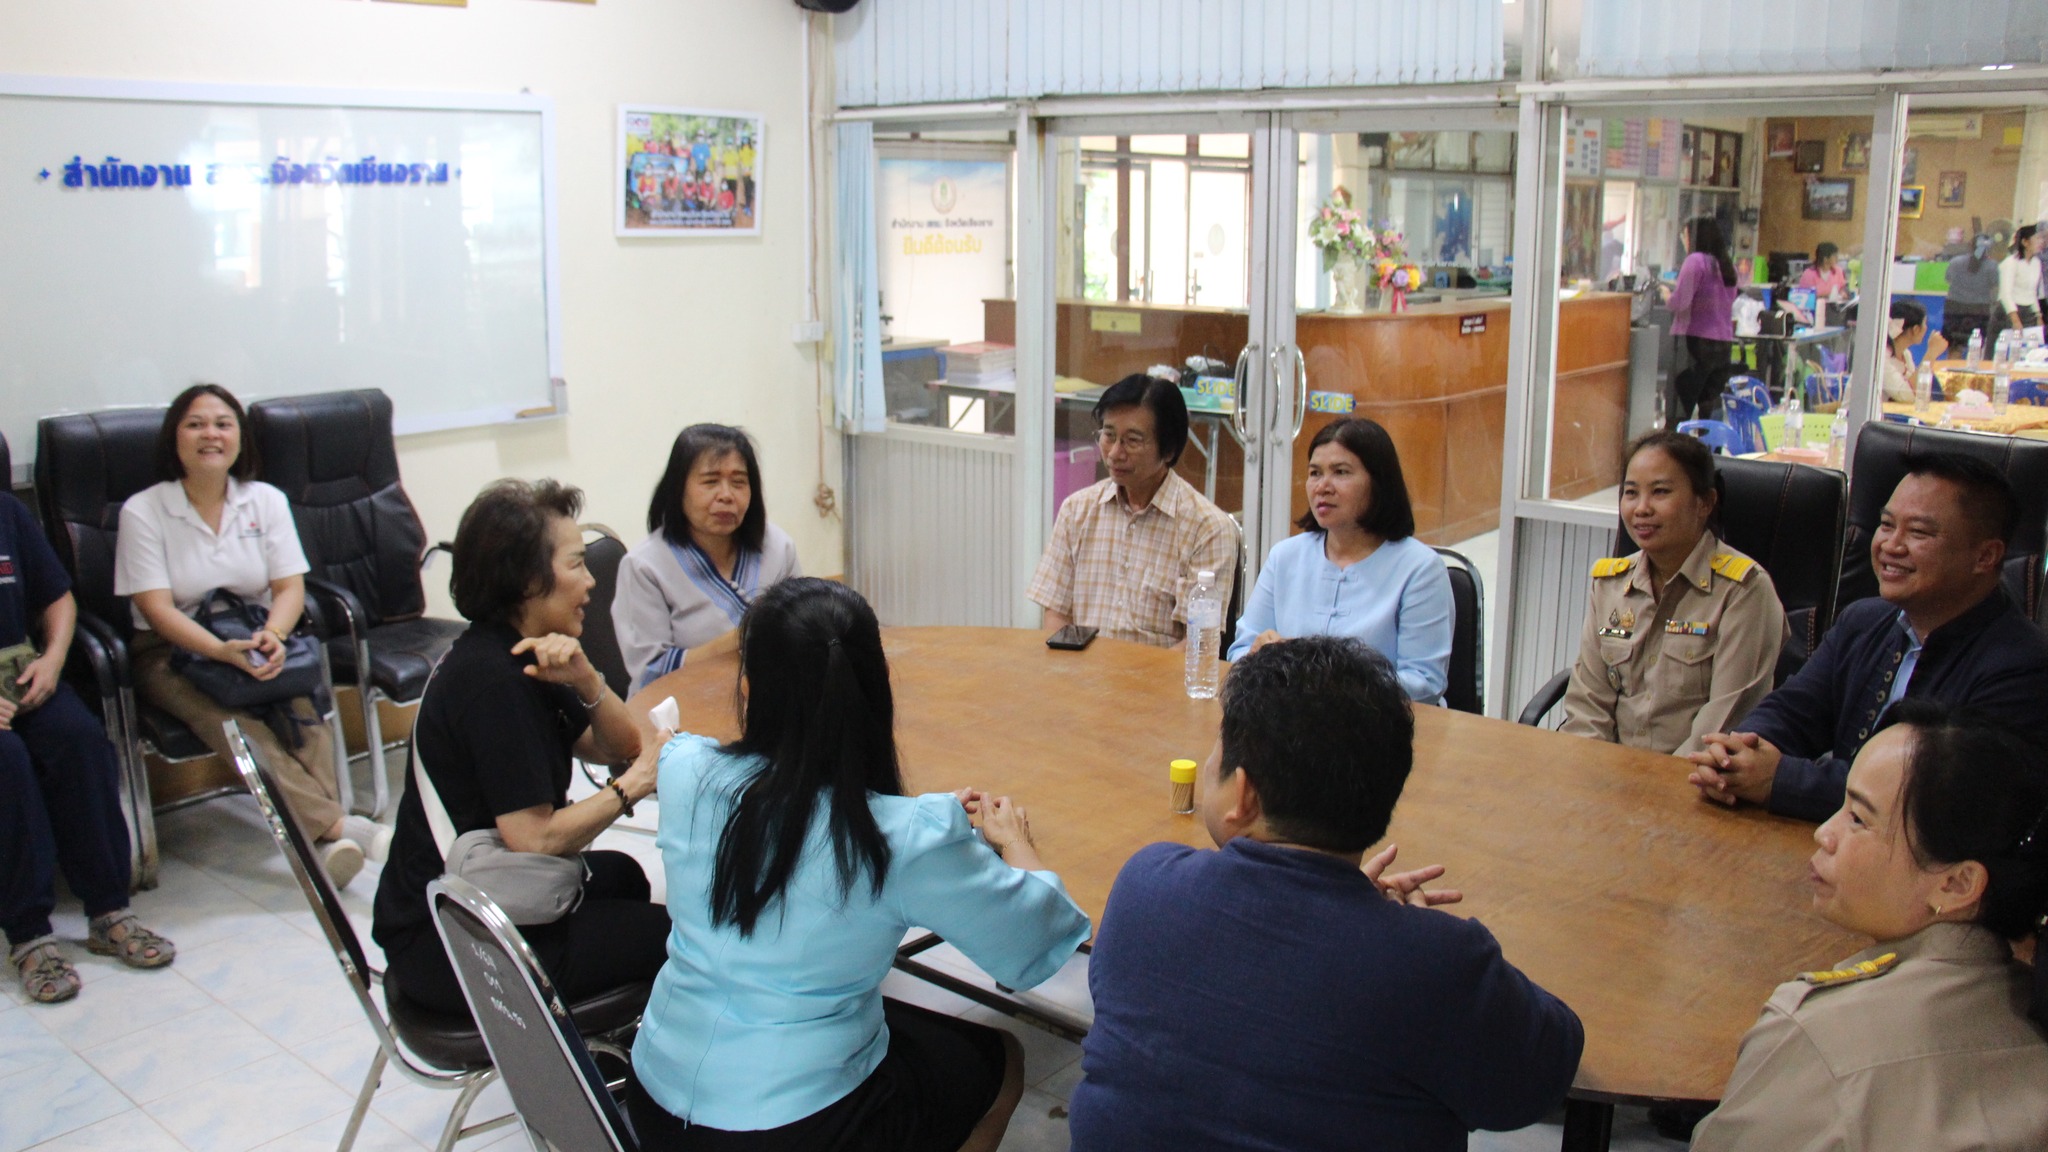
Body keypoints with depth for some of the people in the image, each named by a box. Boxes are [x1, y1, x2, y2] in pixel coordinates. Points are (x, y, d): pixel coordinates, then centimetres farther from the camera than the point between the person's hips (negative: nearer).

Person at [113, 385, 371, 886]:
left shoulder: (267, 501, 5)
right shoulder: (142, 511, -5)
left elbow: (290, 587, -2)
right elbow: (157, 609, -13)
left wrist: (273, 636, -25)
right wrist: (224, 650, -30)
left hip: (257, 641, 3)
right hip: (172, 652, -2)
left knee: (302, 701, -30)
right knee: (225, 717, -33)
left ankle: (326, 837, -40)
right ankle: (336, 823, -41)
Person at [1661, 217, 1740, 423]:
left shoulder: (1695, 261, -8)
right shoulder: (1728, 265, 14)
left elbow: (1679, 302, -14)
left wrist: (1665, 293, 5)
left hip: (1697, 341, -7)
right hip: (1725, 343, 7)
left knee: (1681, 408, -5)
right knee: (1710, 410, 11)